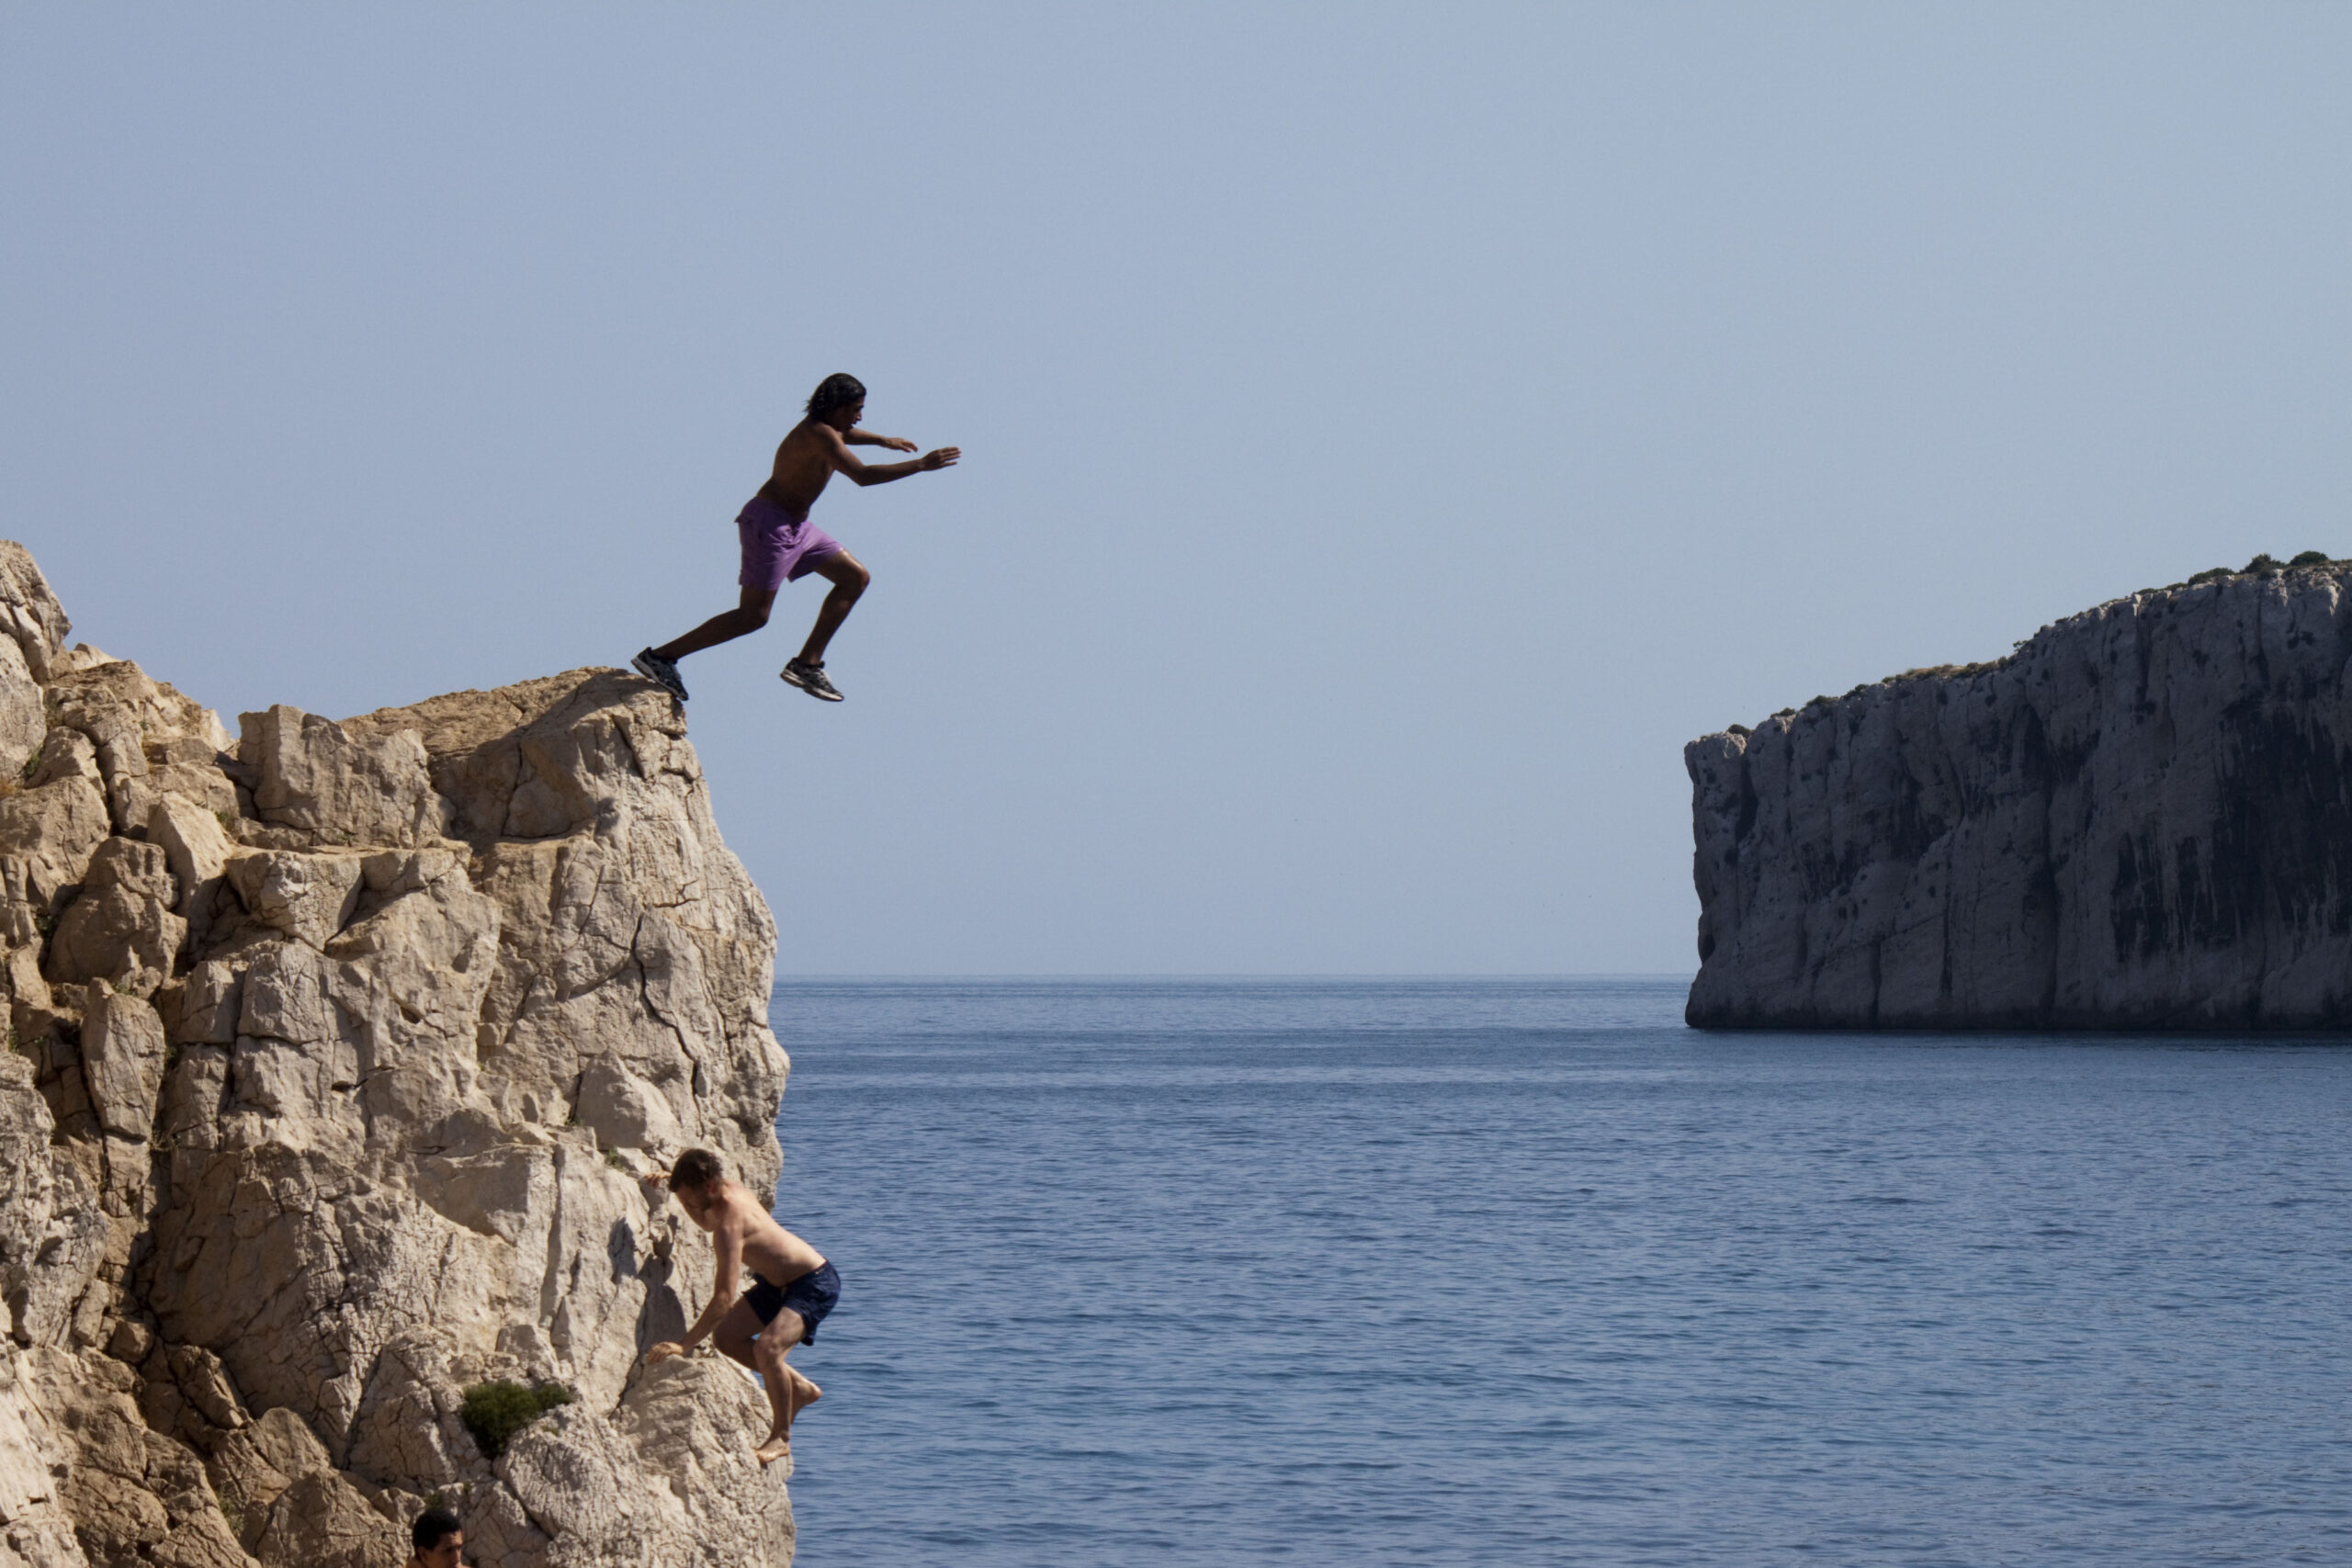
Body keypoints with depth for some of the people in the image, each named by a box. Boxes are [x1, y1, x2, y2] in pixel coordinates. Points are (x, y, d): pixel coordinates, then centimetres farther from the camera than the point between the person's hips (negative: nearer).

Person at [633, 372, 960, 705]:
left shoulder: (825, 426, 9)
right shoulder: (817, 434, -22)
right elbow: (862, 475, -32)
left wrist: (882, 440, 34)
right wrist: (921, 465, -27)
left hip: (795, 526, 11)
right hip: (769, 524, -11)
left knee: (856, 578, 11)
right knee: (754, 616, -12)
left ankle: (807, 664, 9)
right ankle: (660, 657, -9)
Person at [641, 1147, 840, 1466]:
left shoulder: (731, 1224, -32)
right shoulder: (728, 1191, -6)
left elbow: (724, 1299, -36)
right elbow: (708, 1223, 22)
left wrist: (686, 1344, -35)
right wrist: (675, 1186, 6)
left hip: (815, 1285, -10)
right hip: (778, 1281, 11)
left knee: (767, 1346, -29)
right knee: (725, 1336, 8)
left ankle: (781, 1437, -12)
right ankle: (800, 1389, 23)